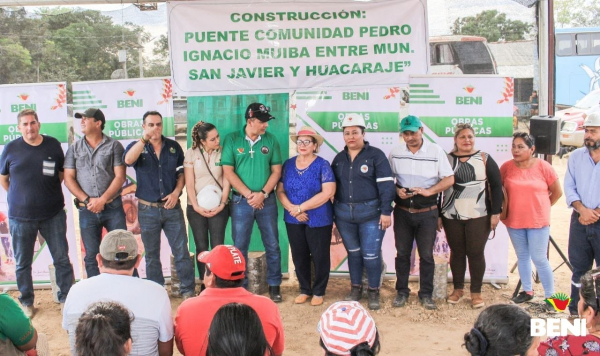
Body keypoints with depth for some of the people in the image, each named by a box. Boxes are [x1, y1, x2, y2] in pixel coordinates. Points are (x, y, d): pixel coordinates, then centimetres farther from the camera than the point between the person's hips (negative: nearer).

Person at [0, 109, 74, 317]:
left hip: (53, 214, 1)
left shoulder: (53, 145, -2)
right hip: (20, 216, 0)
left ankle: (66, 298, 21)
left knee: (62, 259, 7)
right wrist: (20, 196, 8)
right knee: (23, 263, 11)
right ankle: (26, 302, 26)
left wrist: (49, 192, 7)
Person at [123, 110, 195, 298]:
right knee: (151, 254, 10)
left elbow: (181, 172, 9)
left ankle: (188, 290, 10)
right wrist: (144, 138, -33)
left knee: (181, 251, 0)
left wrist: (176, 192, -7)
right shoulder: (136, 147, 0)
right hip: (148, 209, 0)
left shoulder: (173, 146, 5)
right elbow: (128, 160, -23)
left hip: (172, 207, 1)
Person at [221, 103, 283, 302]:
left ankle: (274, 286, 17)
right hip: (241, 201, -1)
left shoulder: (270, 140, 3)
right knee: (239, 247, 6)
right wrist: (249, 195, -11)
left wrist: (262, 194, -10)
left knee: (272, 246, 6)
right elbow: (228, 171, -6)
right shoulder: (232, 140, -2)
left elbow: (276, 170, 2)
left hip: (267, 201, 2)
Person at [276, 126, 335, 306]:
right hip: (293, 220, 4)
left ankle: (319, 292, 21)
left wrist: (301, 207, -17)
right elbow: (280, 190, 4)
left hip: (319, 220, -4)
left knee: (319, 256, 5)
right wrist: (292, 208, -14)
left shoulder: (322, 165, -8)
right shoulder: (288, 164, 5)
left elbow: (328, 192, -18)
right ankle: (304, 290, 28)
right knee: (299, 256, 12)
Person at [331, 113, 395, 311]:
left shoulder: (375, 155, -5)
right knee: (353, 252, 14)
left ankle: (374, 291, 15)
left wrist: (386, 211, -14)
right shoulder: (339, 158, 11)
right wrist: (331, 213, 12)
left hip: (370, 213, -4)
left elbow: (386, 184, -9)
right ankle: (355, 288, 29)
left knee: (371, 254, -2)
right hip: (344, 214, 5)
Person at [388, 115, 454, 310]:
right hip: (402, 212, 2)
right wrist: (397, 190, -11)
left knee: (426, 255, 6)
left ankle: (426, 294, 18)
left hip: (427, 212, -2)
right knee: (402, 253, 10)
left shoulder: (436, 151, -5)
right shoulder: (395, 153, 2)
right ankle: (402, 292, 23)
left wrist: (428, 191, -17)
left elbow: (449, 179, -4)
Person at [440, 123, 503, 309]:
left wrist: (496, 212, -4)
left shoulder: (484, 159, 2)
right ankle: (458, 288, 23)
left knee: (476, 253, 1)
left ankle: (476, 292, 14)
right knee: (457, 252, 8)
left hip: (479, 217, -1)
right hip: (451, 217, 1)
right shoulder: (447, 160, 4)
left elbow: (496, 186, 2)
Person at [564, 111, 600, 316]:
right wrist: (582, 209, -12)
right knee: (579, 268, 12)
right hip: (579, 221, 3)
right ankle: (576, 311, 22)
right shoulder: (576, 156, 6)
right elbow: (569, 187, 3)